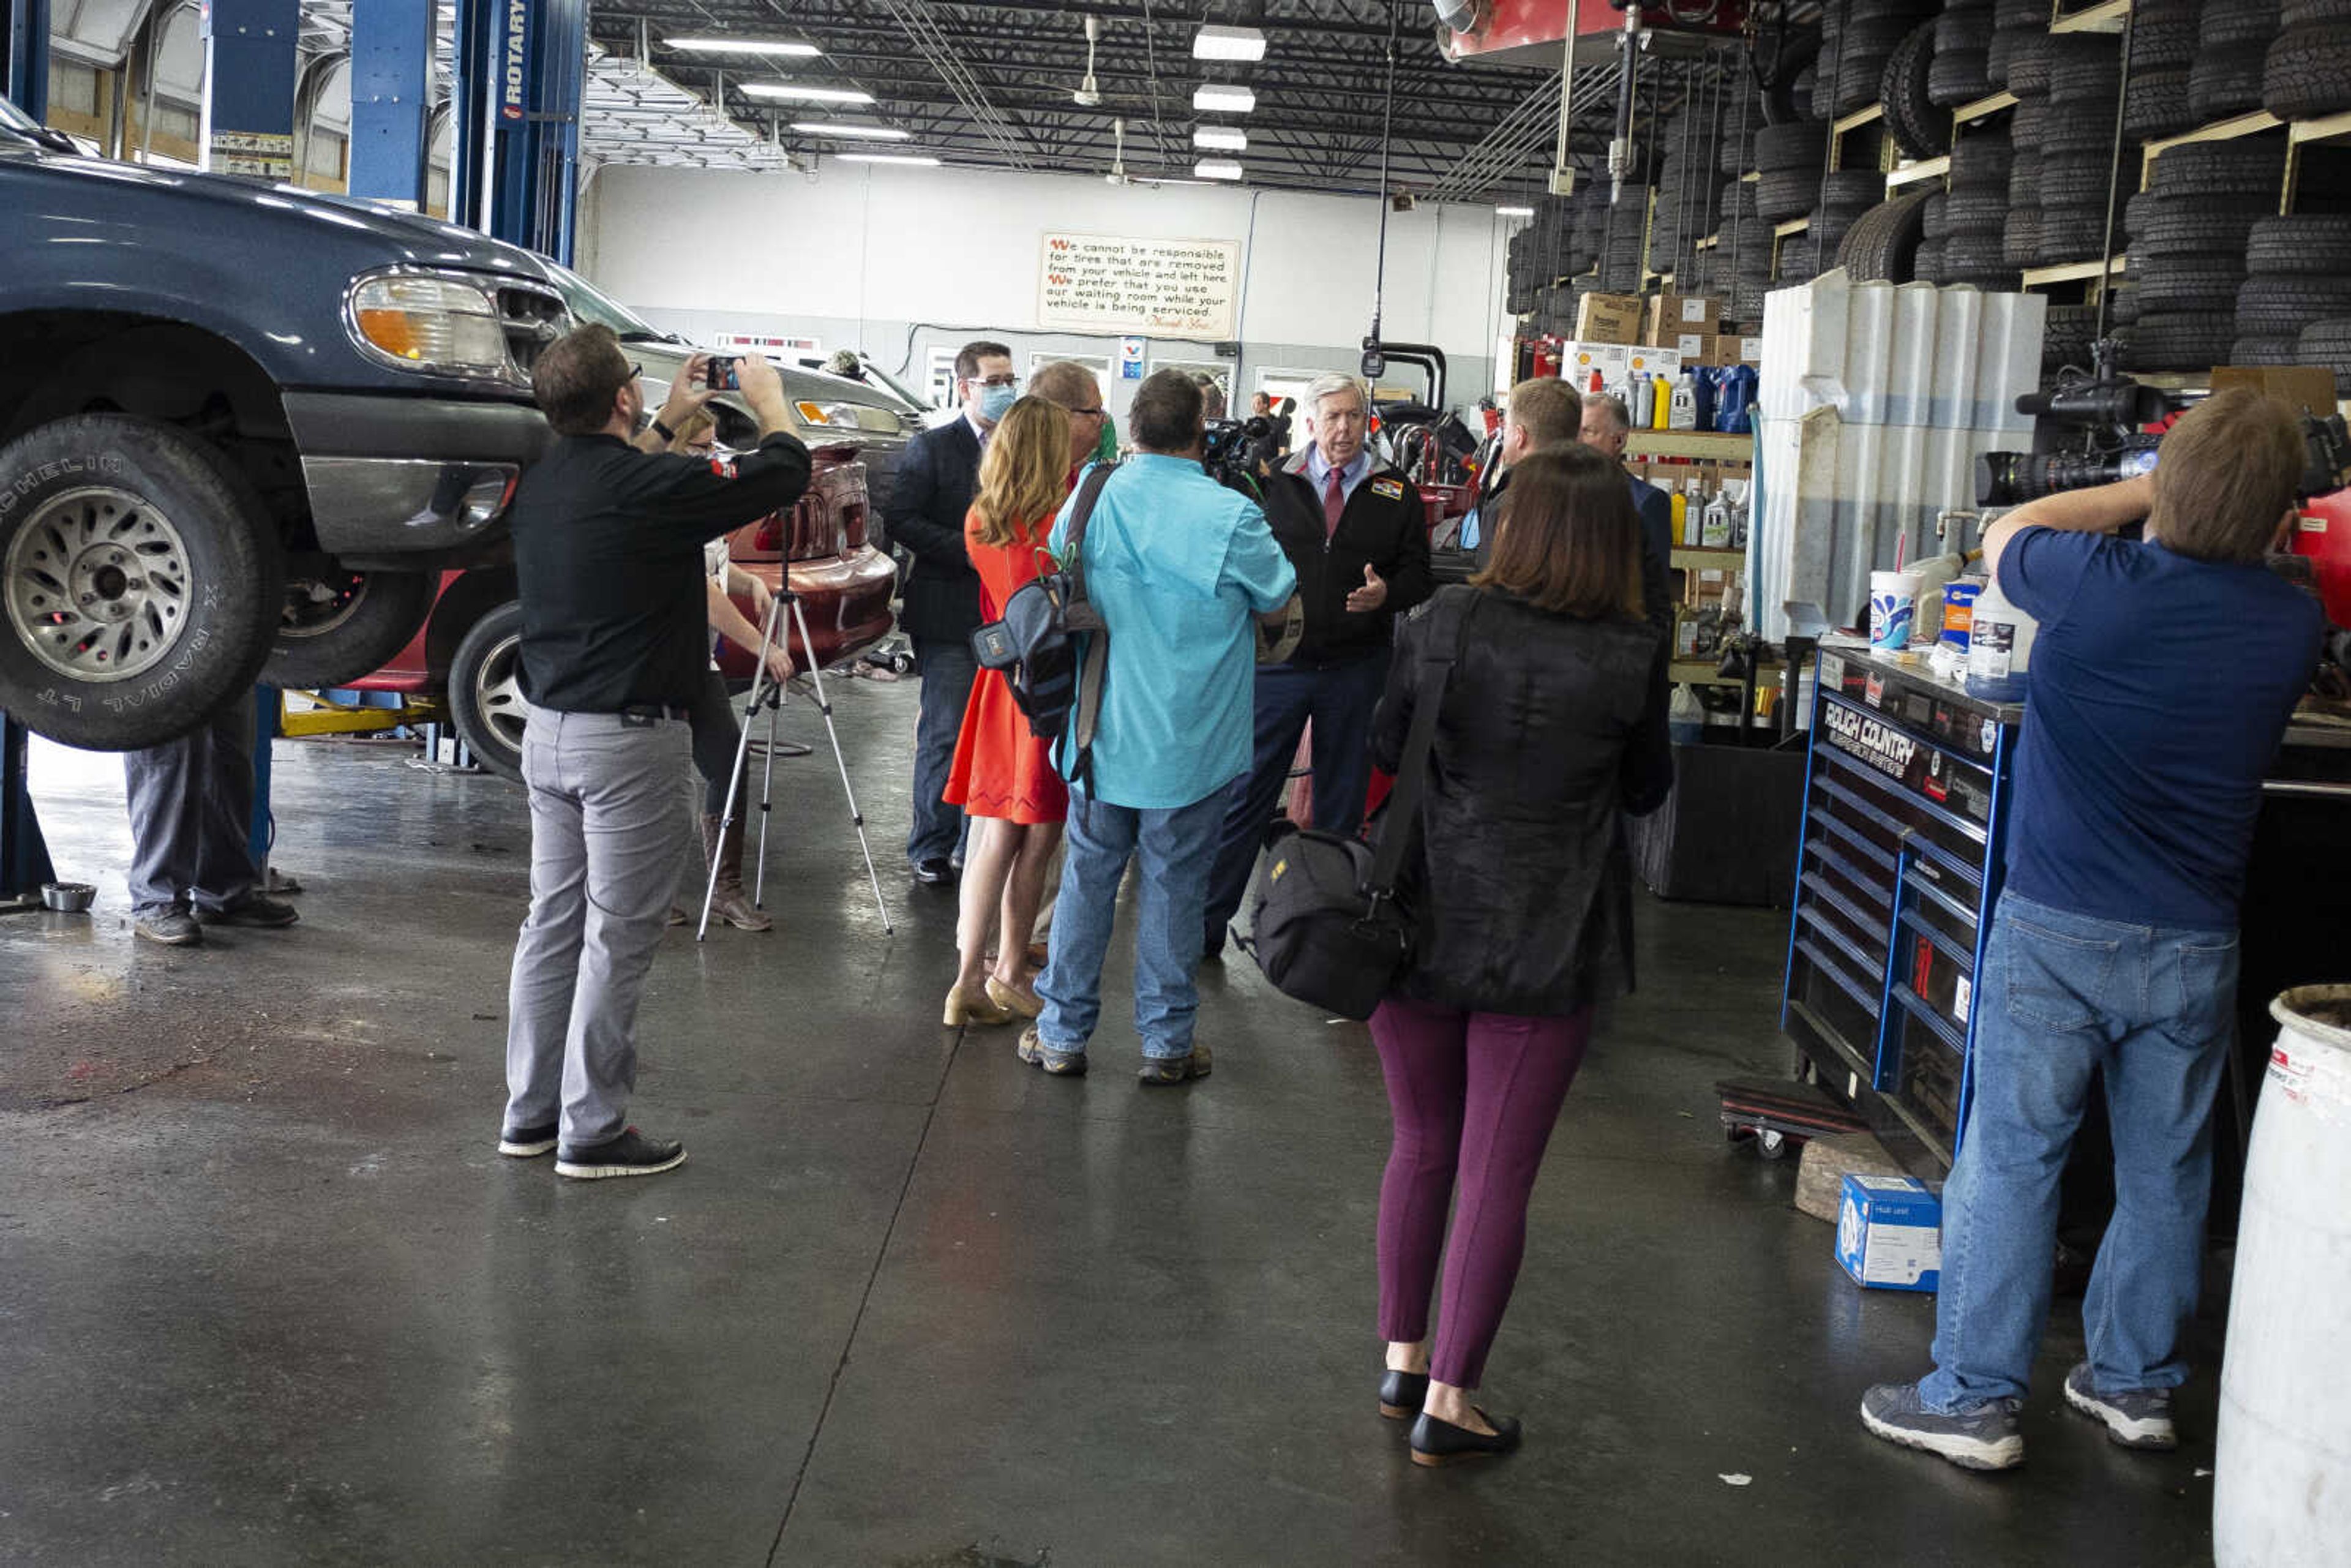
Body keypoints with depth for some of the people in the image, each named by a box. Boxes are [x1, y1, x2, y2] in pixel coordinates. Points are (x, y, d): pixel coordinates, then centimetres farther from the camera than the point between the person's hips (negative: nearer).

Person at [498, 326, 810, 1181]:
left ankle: (530, 1112, 23)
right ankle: (592, 1132, 6)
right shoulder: (651, 487, -19)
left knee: (552, 924, 15)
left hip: (548, 728, 8)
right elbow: (786, 471, -9)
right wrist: (767, 396, 9)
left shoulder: (541, 482, 4)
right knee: (617, 940, 0)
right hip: (628, 740, -8)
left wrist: (669, 422, 32)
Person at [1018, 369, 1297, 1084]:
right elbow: (1277, 602, 1)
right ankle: (1166, 1043, 17)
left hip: (1101, 736, 3)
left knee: (1088, 877, 13)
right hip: (1190, 745, -3)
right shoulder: (1231, 517, -15)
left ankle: (1062, 1032, 21)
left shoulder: (1091, 499, -4)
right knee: (1174, 888, 8)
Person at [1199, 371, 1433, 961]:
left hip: (1357, 670, 2)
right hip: (1278, 662, -1)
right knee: (1245, 796, 0)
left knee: (1343, 805, 12)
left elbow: (1418, 573, 7)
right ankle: (1205, 924, 7)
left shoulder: (1396, 495, 6)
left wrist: (1386, 593, -14)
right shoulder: (1275, 486, 3)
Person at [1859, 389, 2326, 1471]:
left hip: (2057, 932, -4)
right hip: (2195, 944, 4)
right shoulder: (2293, 628, -4)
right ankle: (2133, 1382, 30)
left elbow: (2006, 533, 6)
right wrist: (2250, 528, 17)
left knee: (2010, 1158, 4)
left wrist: (2143, 493, 12)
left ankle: (1974, 1400, 9)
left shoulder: (2099, 588, -16)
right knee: (2164, 1171, 16)